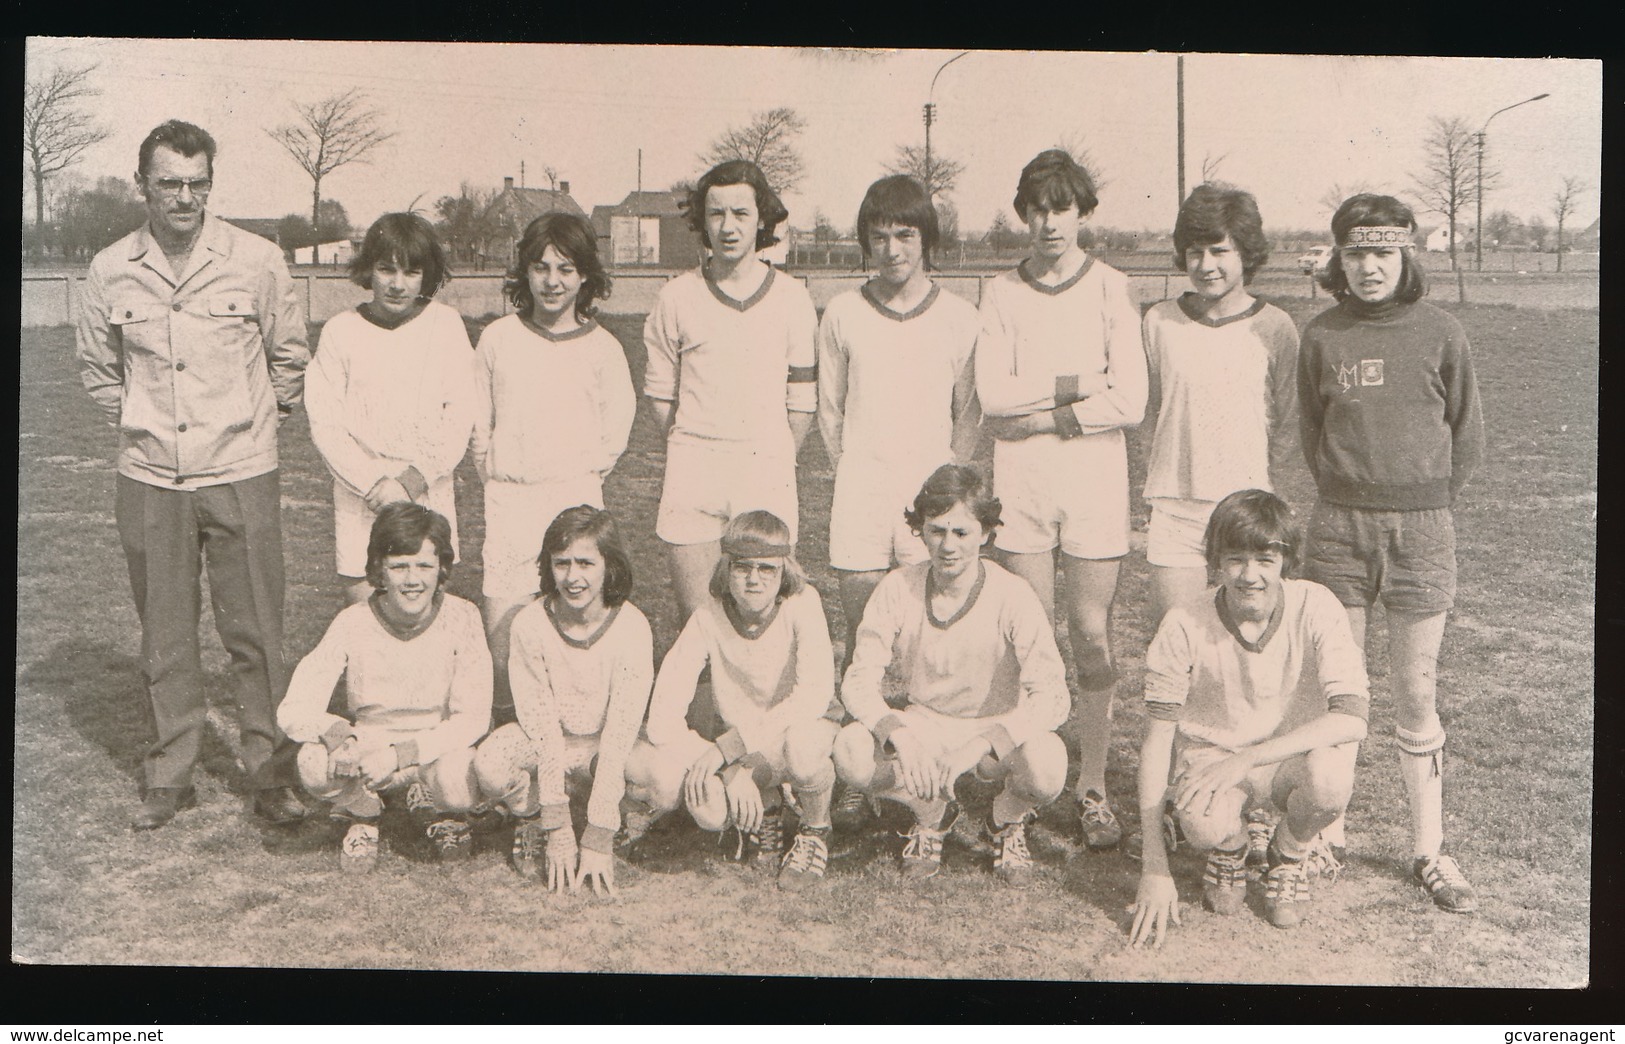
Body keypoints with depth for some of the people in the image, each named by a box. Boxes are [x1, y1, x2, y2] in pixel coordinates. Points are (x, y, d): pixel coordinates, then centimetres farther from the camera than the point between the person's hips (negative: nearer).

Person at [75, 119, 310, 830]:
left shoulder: (256, 261, -4)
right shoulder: (111, 271, 1)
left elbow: (289, 357, 10)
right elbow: (96, 366, 17)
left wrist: (257, 421, 9)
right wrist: (136, 425, 11)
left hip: (241, 477, -1)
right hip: (150, 480, 2)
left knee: (256, 636, 2)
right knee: (164, 638, 9)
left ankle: (272, 777, 14)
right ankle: (169, 778, 22)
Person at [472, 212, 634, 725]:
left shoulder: (602, 347, 3)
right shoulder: (498, 339, 6)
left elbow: (617, 427, 10)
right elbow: (479, 421, 15)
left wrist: (584, 472, 5)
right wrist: (494, 472, 9)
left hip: (575, 496, -1)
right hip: (508, 500, 1)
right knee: (502, 622, -4)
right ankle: (507, 724, 9)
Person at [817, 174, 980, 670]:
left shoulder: (959, 317, 4)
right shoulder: (842, 314, 6)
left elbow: (967, 412, 11)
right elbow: (829, 410, 12)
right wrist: (849, 475, 4)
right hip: (859, 495, 1)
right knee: (861, 631, 2)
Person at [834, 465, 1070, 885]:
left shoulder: (1012, 595, -20)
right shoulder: (898, 589, -14)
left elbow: (1052, 697, -27)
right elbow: (859, 680, -14)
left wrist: (979, 744, -43)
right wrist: (895, 732, -36)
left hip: (999, 729, -2)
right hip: (924, 723, 2)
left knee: (1046, 764, -36)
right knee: (851, 752, -29)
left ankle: (1005, 821, 4)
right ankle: (932, 812, 6)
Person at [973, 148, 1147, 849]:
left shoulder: (1110, 290, 2)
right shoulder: (1004, 294, 8)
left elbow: (1129, 403, -7)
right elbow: (992, 395, -4)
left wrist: (1037, 415, -7)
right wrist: (1078, 384, -9)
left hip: (1095, 482, -1)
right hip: (1020, 484, 1)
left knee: (1093, 638, 0)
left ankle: (1093, 788, 10)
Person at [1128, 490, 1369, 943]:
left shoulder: (1315, 608, -17)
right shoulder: (1185, 624, -18)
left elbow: (1352, 718, -27)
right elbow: (1156, 741, -15)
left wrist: (1246, 759, -37)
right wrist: (1155, 869, -19)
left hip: (1294, 756, 1)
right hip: (1210, 755, -1)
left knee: (1330, 775, -34)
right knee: (1204, 824, -35)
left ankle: (1291, 853, 3)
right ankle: (1229, 849, 8)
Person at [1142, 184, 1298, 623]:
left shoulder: (1274, 328, -1)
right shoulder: (1160, 321, 4)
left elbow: (1288, 424, 5)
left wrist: (1257, 493, 0)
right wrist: (1175, 470, 4)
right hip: (1173, 509, 1)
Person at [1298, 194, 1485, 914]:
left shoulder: (1438, 333, -3)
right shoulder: (1323, 335, 0)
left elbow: (1468, 434, 7)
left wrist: (1421, 502, 8)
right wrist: (1349, 497, 8)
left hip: (1422, 529, -1)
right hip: (1338, 527, 1)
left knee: (1416, 697, 4)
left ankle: (1430, 853, 13)